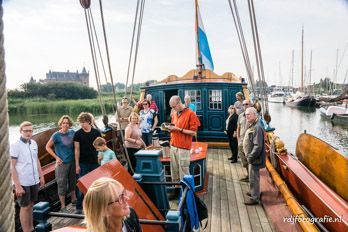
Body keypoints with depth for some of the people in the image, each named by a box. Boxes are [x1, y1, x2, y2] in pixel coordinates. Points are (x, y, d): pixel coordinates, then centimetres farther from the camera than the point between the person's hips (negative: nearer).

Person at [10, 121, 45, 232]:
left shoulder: (34, 143, 3)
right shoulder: (15, 145, -14)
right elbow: (12, 166, -13)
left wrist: (41, 176, 14)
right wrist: (17, 185, -15)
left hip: (34, 181, 5)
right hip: (23, 182, -5)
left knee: (30, 205, 18)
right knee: (25, 207, 7)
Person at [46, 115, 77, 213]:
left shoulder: (72, 132, -1)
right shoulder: (56, 135, -13)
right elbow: (48, 147, -5)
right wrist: (56, 157, -10)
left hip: (72, 161, 5)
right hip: (62, 163, -5)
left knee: (73, 181, 19)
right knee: (62, 184, 4)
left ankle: (73, 199, 38)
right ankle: (63, 206, 16)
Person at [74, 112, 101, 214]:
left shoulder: (96, 132, -2)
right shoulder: (78, 134, -4)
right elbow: (77, 150, -3)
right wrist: (77, 165, -4)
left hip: (95, 162, 2)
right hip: (83, 163, -1)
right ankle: (79, 207, 13)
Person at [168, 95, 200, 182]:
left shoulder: (190, 114, -10)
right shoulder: (174, 114, 11)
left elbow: (194, 133, -12)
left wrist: (179, 129, -17)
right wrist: (170, 128, 2)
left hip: (183, 148, -6)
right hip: (173, 146, 6)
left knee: (183, 171, 0)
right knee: (174, 170, 12)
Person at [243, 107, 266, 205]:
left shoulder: (257, 128, -24)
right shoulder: (252, 126, 8)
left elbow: (258, 146, -28)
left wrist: (250, 157, -22)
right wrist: (249, 156, 15)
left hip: (255, 158, -10)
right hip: (252, 157, 10)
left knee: (253, 179, 1)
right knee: (254, 177, 24)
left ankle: (254, 198, 13)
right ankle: (254, 192, 40)